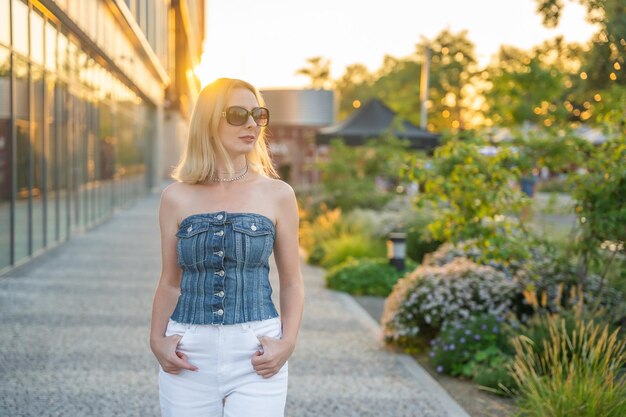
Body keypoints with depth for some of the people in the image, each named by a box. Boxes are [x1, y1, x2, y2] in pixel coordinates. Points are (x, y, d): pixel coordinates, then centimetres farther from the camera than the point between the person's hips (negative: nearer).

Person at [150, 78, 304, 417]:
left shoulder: (278, 194, 2)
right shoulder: (177, 198, 4)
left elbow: (291, 282, 5)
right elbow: (170, 282, 10)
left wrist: (287, 343, -7)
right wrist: (157, 340, -2)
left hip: (256, 357, -1)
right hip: (188, 356, 1)